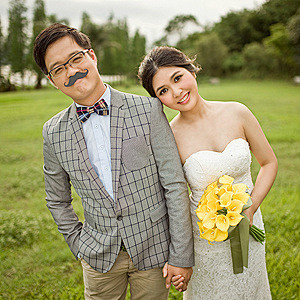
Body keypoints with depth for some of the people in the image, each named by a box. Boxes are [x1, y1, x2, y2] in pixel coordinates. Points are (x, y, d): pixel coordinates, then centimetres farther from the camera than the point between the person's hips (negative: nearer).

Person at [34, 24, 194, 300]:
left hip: (152, 248, -1)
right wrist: (79, 245, 4)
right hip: (98, 255, 2)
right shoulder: (54, 133, -4)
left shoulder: (148, 110, -12)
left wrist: (181, 256, -10)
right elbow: (57, 200, 10)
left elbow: (175, 185, -11)